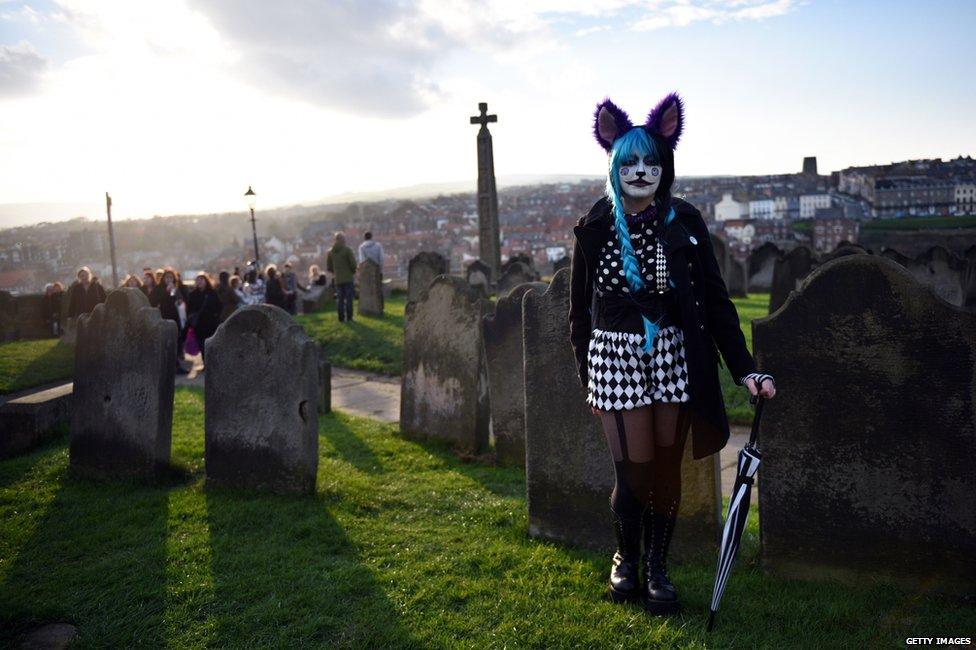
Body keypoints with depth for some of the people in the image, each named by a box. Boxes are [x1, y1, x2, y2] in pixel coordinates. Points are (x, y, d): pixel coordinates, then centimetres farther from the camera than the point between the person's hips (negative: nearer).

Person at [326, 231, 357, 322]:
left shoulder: (330, 251, 5)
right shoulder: (347, 250, -10)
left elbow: (328, 267, 8)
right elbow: (353, 263, -12)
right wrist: (353, 272, 7)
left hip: (337, 280, 4)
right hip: (348, 278, -4)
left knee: (339, 299, 8)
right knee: (349, 298, 1)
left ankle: (341, 318, 8)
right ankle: (349, 317, 1)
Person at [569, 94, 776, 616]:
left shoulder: (684, 223, 0)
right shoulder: (595, 230, 0)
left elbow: (715, 299, 1)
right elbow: (580, 310, 7)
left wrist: (744, 367, -5)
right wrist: (587, 376, 10)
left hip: (675, 357, 1)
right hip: (616, 358, -1)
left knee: (667, 470, 8)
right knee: (634, 472, -2)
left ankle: (656, 568, 29)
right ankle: (626, 559, 28)